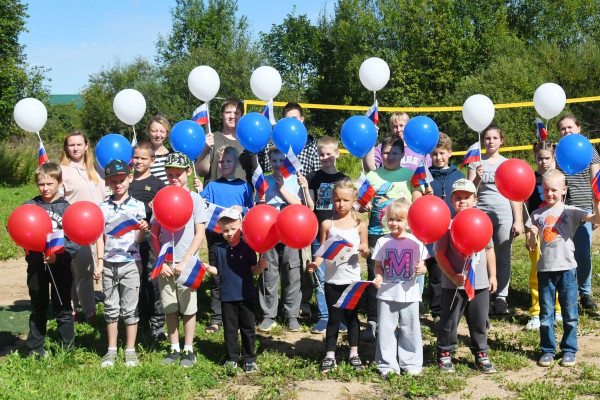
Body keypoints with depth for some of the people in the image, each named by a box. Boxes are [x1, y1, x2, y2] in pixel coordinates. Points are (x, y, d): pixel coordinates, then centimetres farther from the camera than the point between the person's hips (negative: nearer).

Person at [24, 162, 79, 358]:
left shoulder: (66, 208, -3)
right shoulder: (29, 206, 1)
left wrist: (59, 256, -19)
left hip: (60, 266, -1)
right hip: (36, 266, 1)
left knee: (63, 310, 7)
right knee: (38, 310, 14)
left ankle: (67, 348, 19)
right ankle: (35, 349, 26)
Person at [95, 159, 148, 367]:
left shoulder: (137, 206, -1)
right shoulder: (103, 208, 5)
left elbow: (138, 239, -4)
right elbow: (100, 237, 8)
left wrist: (142, 229, -25)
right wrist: (100, 263, 1)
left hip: (130, 264, -2)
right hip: (109, 265, 2)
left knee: (130, 309, 4)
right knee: (111, 309, 9)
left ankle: (130, 350, 14)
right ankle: (111, 350, 19)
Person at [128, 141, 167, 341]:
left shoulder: (157, 184, 1)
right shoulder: (127, 182, 13)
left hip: (150, 237, -4)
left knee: (152, 279, -4)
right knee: (135, 281, 10)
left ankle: (157, 324, 3)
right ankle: (141, 322, 21)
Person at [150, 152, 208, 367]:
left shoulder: (195, 198, -1)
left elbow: (200, 233, -5)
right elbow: (154, 234, 7)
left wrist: (185, 261, -11)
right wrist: (161, 262, -3)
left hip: (187, 263, -3)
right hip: (165, 264, 3)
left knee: (188, 308, 3)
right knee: (170, 308, 9)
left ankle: (188, 350, 13)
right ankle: (174, 349, 20)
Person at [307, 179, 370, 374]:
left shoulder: (359, 224, -1)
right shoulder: (327, 224, -1)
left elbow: (365, 253, 4)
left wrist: (365, 250, -19)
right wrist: (316, 263, -16)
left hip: (352, 279, 0)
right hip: (332, 279, 0)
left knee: (351, 316, 12)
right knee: (333, 318, 6)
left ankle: (354, 353, 25)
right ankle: (330, 356, 15)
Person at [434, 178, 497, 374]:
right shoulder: (447, 225, -8)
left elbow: (489, 249, 15)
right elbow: (439, 254, -10)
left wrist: (492, 275, 14)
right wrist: (453, 276, -16)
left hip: (480, 284, 4)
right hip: (453, 285, -3)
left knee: (480, 322, 12)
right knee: (449, 322, 6)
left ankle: (481, 355, 26)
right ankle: (444, 354, 21)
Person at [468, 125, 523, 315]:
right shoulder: (476, 162, 7)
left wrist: (518, 221, 4)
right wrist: (477, 178, -17)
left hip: (504, 216, 1)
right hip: (481, 214, -1)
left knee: (503, 258, 2)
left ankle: (501, 298, 8)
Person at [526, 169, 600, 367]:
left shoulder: (571, 212, -1)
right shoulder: (537, 215, 5)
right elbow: (532, 246, 5)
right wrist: (532, 235, -15)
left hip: (567, 268, -2)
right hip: (545, 269, 2)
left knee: (570, 314, 5)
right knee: (546, 314, 8)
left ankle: (569, 351, 18)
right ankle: (548, 350, 20)